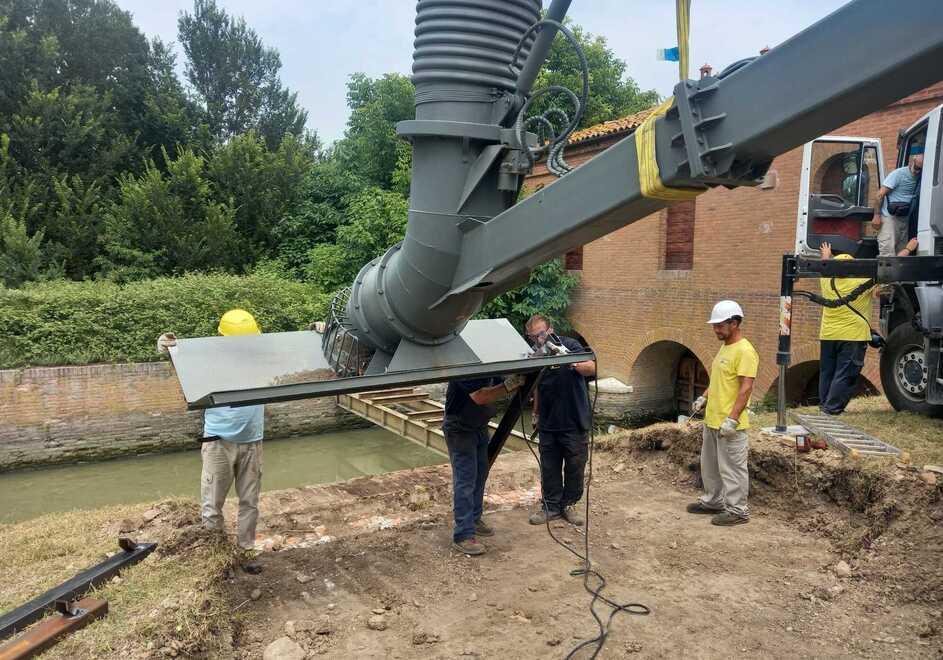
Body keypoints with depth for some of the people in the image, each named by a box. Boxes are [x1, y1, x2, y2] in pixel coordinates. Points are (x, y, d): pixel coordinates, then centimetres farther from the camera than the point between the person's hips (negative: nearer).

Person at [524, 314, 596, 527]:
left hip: (574, 422, -4)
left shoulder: (569, 345, -12)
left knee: (575, 466, 7)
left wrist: (572, 364, -48)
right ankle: (551, 506, 24)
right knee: (549, 468, 11)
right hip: (548, 423, 4)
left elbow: (591, 368, -29)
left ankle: (569, 504, 24)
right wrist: (536, 414, 18)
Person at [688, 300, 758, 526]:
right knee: (710, 465, 20)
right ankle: (713, 501, 33)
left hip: (730, 424, -10)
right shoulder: (724, 347, 13)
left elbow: (746, 388, -22)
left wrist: (732, 419, -26)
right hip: (711, 420, 10)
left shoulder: (744, 351, -18)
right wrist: (704, 397, 14)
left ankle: (737, 510, 13)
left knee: (732, 468, 1)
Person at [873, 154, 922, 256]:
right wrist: (877, 216, -16)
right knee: (888, 250, -13)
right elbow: (880, 195, -12)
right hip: (889, 217, -7)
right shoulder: (898, 174, -8)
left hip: (904, 219, 7)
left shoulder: (918, 178, 10)